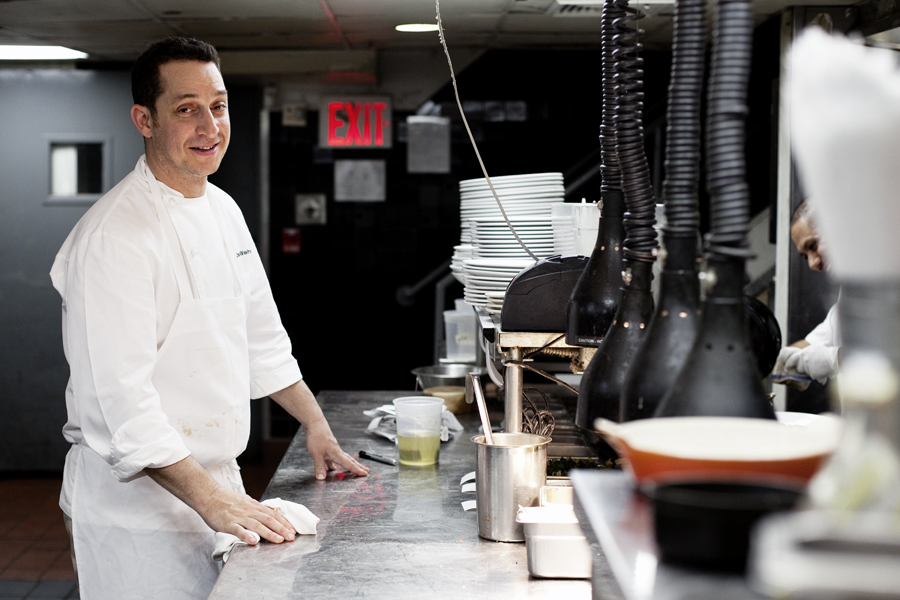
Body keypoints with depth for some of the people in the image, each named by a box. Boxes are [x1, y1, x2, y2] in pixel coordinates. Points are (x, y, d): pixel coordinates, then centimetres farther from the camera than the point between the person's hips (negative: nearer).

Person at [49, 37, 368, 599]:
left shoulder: (223, 210, 9)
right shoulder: (115, 235, -19)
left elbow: (260, 336, 20)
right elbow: (122, 396, -25)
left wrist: (316, 425, 20)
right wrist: (209, 498, -29)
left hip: (218, 487, 8)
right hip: (135, 497, -8)